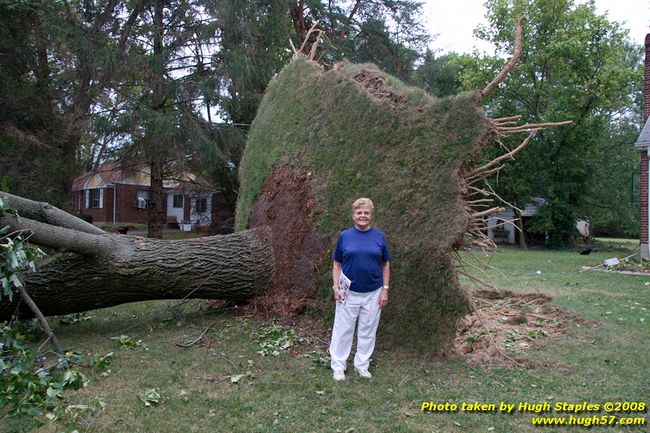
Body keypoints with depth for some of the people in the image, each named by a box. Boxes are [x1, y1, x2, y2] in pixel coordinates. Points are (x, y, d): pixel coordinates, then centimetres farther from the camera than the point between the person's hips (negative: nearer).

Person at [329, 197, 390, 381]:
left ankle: (362, 365, 26)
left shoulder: (379, 236, 1)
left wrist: (385, 290, 0)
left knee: (368, 331, 11)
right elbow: (337, 264, 3)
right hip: (349, 293, -1)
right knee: (343, 329, 5)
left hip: (373, 294, 1)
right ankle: (338, 366, 18)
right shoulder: (344, 236, -1)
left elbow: (386, 264, 6)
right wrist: (336, 287, -7)